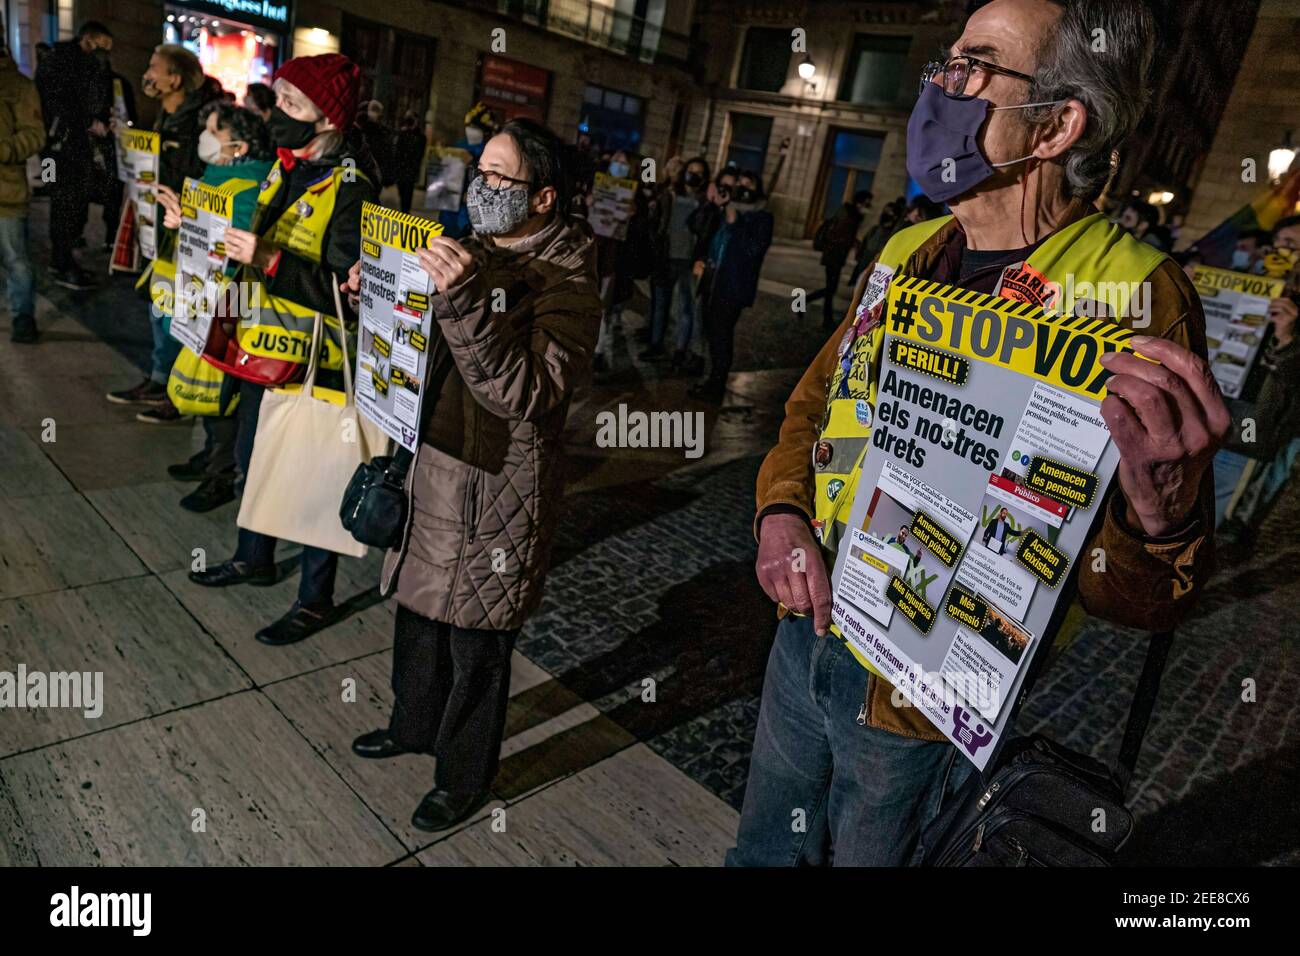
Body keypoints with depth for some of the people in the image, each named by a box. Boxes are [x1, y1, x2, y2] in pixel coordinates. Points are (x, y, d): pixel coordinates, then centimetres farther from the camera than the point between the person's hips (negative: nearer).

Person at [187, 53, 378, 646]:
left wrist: (270, 261, -31)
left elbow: (347, 288, -26)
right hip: (266, 345, 9)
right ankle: (254, 558, 45)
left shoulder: (350, 189, -19)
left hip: (314, 358, -9)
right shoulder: (289, 166, 8)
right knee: (252, 457, 22)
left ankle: (316, 601, 20)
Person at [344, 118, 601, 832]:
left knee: (476, 644, 9)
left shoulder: (568, 287, -18)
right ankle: (413, 726, 50)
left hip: (497, 491, -7)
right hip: (431, 467, 8)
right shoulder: (471, 251, 5)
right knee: (418, 610, 24)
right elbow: (423, 349, 18)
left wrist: (463, 299, -38)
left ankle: (463, 778, 33)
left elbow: (528, 395, -31)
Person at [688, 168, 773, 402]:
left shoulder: (762, 218, -2)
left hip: (734, 286, -6)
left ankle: (716, 386, 1)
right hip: (713, 281, 7)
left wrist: (734, 223, -16)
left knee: (721, 334, -7)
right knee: (712, 331, 12)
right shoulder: (727, 210, 14)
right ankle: (714, 380, 24)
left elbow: (754, 249, -17)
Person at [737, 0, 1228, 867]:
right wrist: (782, 513, -7)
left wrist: (1161, 502, -40)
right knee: (764, 849, 25)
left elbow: (1143, 602, -18)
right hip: (807, 631, 5)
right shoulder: (907, 258, 0)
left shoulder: (1135, 297, -18)